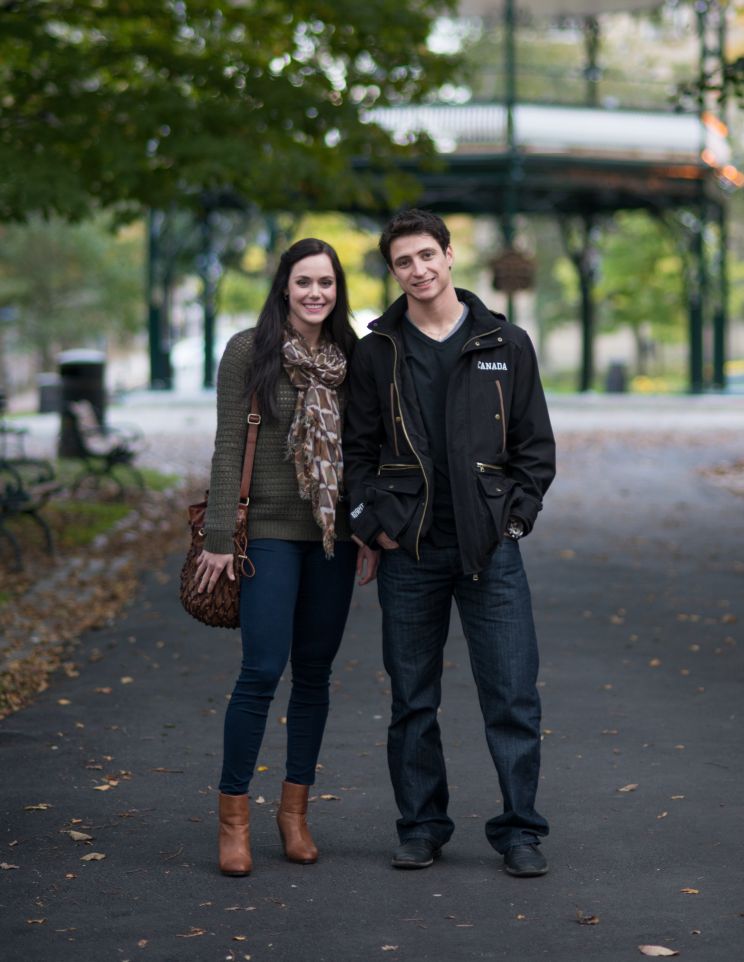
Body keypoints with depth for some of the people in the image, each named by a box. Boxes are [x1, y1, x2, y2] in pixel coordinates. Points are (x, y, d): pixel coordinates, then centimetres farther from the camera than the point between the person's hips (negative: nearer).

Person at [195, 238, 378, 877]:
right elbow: (229, 447, -5)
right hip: (270, 530, -4)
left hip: (334, 534, 4)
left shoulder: (349, 356, 9)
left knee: (315, 672, 7)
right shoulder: (249, 352, -3)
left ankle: (295, 809, 18)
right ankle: (234, 815, 0)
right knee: (263, 670, -10)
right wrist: (220, 536, -9)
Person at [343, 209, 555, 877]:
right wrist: (373, 523, -3)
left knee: (513, 695, -2)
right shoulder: (378, 351, 5)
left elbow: (536, 445, 8)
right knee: (413, 700, 7)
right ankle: (422, 827, 19)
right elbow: (357, 449, 8)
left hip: (490, 547, -1)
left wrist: (516, 516, -1)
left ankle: (519, 830, 9)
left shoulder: (505, 344, 5)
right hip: (408, 549, 1)